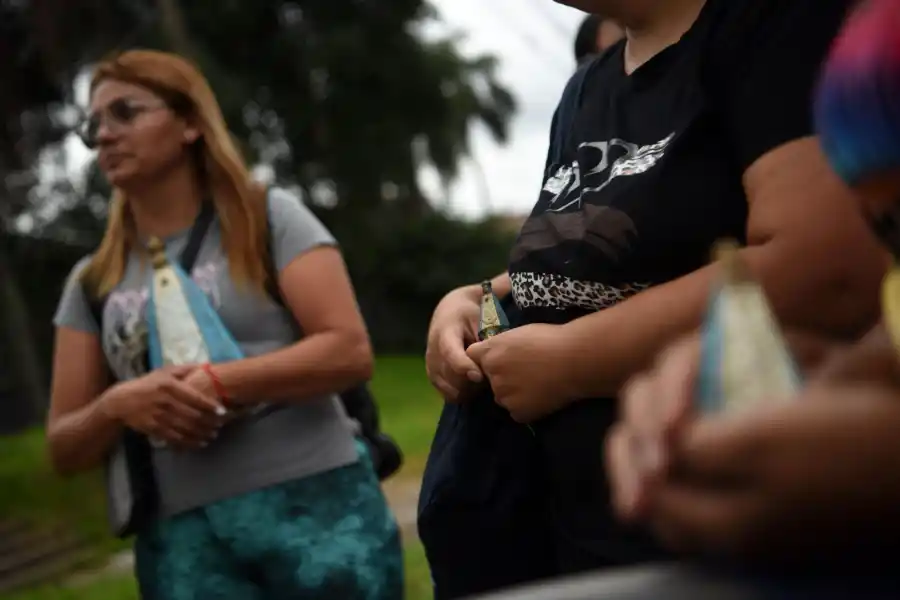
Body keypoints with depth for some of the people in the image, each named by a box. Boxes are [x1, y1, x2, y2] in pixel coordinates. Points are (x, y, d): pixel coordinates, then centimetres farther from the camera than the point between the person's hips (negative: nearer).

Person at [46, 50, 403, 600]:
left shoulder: (269, 217, 3)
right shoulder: (93, 281, 13)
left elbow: (350, 351, -7)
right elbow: (65, 450, 11)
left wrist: (215, 382, -15)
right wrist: (118, 403, -9)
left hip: (315, 505, -3)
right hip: (182, 539, 3)